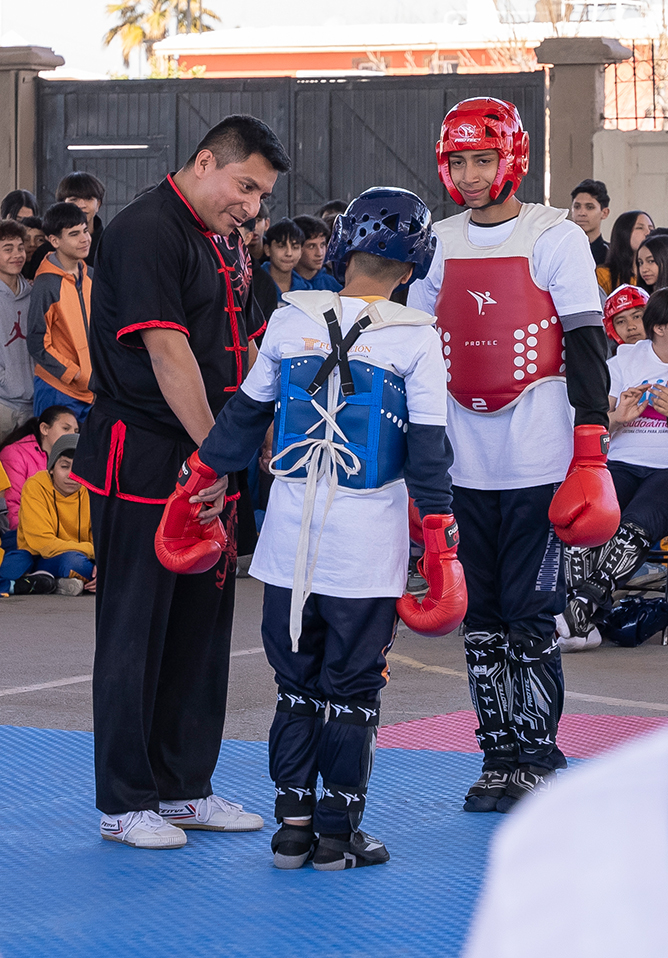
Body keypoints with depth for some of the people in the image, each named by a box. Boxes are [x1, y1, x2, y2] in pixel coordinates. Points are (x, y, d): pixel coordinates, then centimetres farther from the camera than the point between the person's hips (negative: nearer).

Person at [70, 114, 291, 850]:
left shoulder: (225, 243, 16)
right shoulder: (146, 231, -15)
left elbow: (242, 352, 19)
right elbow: (166, 350, -20)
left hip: (208, 463, 9)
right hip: (143, 464, -9)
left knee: (203, 624, 12)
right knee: (136, 629, -2)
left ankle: (184, 788, 22)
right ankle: (125, 803, 5)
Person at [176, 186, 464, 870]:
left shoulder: (291, 320, 0)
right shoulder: (415, 338, -6)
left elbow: (244, 416, 7)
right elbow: (428, 452, -6)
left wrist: (197, 480, 19)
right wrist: (442, 548, -1)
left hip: (291, 532, 2)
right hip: (369, 541, -2)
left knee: (296, 679, 13)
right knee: (354, 686, 6)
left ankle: (293, 829, 14)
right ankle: (337, 836, 7)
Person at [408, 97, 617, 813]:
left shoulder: (556, 237, -3)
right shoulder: (438, 244, 10)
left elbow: (586, 349, -5)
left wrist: (591, 455, -12)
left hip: (538, 463, -5)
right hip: (462, 464, 5)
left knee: (529, 619, -4)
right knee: (481, 620, 7)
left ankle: (538, 762, 5)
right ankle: (498, 760, 15)